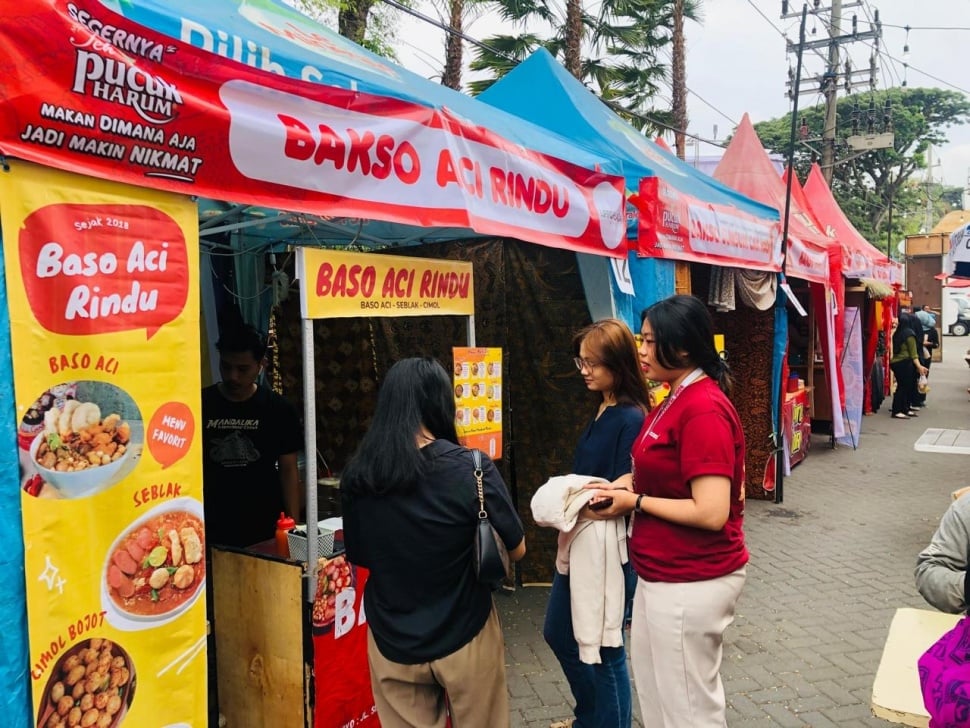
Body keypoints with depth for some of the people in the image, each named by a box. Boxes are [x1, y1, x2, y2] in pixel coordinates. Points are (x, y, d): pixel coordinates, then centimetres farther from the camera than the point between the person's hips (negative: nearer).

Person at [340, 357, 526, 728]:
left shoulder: (356, 474, -11)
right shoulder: (470, 467, -20)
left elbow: (358, 555, 5)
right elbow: (516, 550, -7)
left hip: (392, 641, 2)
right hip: (464, 637, -2)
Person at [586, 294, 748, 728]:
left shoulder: (704, 409, -22)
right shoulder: (677, 400, 8)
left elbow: (710, 512, -26)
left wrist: (635, 502, -16)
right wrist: (621, 488, 3)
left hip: (691, 581, -10)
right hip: (666, 574, 10)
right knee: (658, 689, 23)